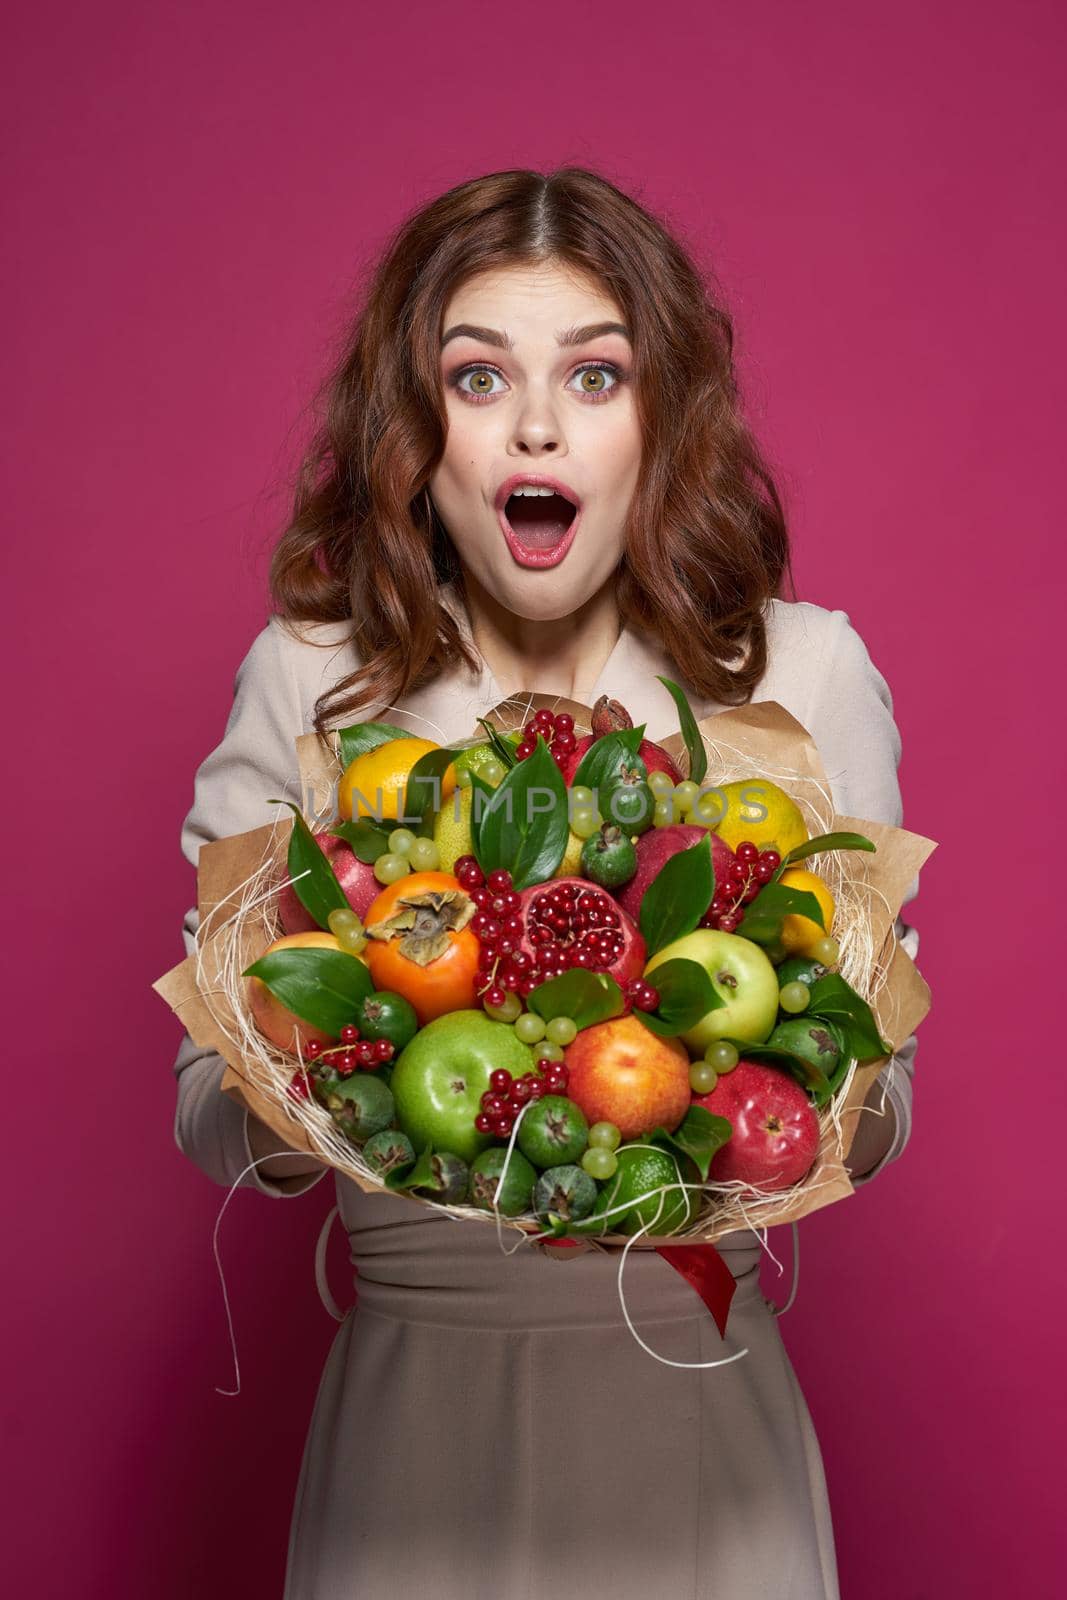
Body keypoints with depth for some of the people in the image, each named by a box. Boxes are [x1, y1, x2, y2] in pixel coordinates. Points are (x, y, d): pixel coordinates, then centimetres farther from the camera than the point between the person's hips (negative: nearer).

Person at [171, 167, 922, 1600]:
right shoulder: (304, 681, -4)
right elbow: (210, 1100, -4)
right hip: (415, 1389, 0)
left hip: (700, 1387, 0)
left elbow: (877, 1092, -2)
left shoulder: (805, 672, -4)